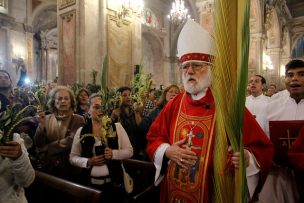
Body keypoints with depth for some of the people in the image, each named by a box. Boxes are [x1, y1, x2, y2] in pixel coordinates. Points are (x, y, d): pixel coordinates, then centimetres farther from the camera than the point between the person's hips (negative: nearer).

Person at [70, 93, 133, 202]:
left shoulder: (117, 127, -3)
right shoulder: (81, 131, 0)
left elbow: (129, 151, 0)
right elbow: (73, 157, 5)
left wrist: (113, 153, -17)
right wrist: (88, 161, -13)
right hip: (90, 183, 1)